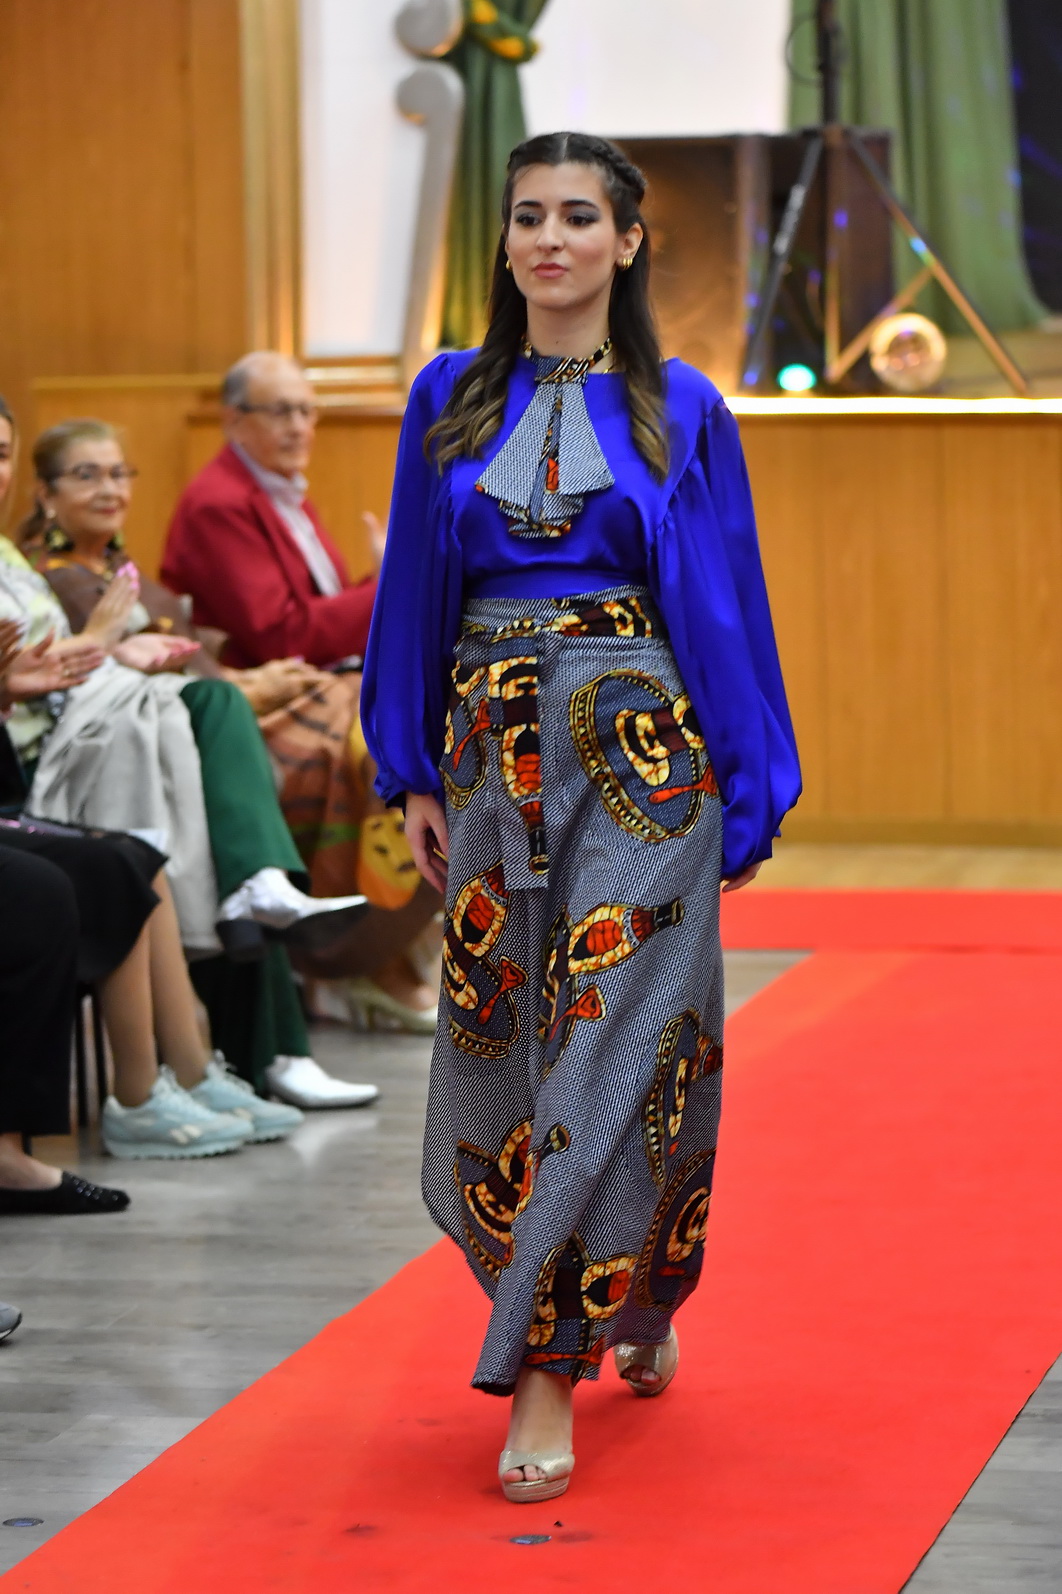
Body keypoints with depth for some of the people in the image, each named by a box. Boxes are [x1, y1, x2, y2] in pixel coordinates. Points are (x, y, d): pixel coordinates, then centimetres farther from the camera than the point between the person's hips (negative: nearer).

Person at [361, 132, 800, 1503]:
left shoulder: (679, 412, 0)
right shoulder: (451, 400, 7)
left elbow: (728, 606, 1)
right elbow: (415, 594, 10)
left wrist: (749, 800, -2)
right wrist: (413, 774, 4)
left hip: (640, 755, -3)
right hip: (492, 750, 3)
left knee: (611, 1044, -7)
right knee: (500, 1037, 6)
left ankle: (548, 1371, -5)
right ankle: (629, 1308, 26)